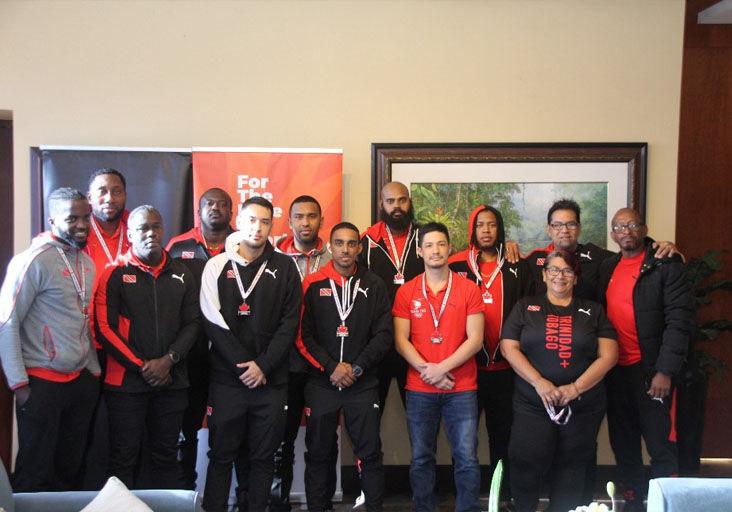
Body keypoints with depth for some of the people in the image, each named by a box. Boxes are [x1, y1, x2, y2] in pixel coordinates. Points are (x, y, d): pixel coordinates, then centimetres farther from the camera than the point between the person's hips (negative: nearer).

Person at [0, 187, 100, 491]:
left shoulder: (86, 263, 9)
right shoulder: (34, 261, -13)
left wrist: (94, 370, 14)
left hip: (81, 381, 7)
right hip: (42, 384, -6)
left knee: (70, 469, 14)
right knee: (34, 474, 5)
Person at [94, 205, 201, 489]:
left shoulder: (181, 274, 9)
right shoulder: (115, 274, -2)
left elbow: (192, 323, 6)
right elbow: (104, 328, -7)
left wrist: (169, 360, -8)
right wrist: (142, 366, -10)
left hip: (171, 380, 3)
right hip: (126, 381, -3)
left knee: (166, 455, 10)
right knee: (124, 458, 3)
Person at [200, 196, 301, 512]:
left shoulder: (284, 267, 4)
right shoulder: (217, 266, 3)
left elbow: (290, 323, 0)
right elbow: (213, 321, -4)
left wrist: (264, 366, -10)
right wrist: (243, 365, -10)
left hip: (271, 380, 1)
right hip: (226, 379, 0)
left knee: (263, 457, 9)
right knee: (221, 455, 8)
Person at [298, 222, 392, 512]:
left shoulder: (374, 286, 5)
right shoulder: (313, 285, 2)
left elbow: (383, 334, 1)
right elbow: (303, 335, -3)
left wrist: (356, 368, -9)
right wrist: (331, 367, -11)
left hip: (363, 384, 0)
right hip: (321, 382, 0)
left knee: (370, 453, 3)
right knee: (318, 453, 8)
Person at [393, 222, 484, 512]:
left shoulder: (469, 290, 0)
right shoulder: (406, 292, 4)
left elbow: (475, 340, -6)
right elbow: (401, 340, 0)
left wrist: (441, 368, -13)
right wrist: (428, 370, -12)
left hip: (462, 390, -1)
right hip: (419, 390, 1)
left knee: (467, 459, -1)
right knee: (421, 459, 9)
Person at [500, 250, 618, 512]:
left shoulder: (593, 311, 10)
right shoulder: (525, 307, 9)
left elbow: (608, 355, 2)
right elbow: (509, 347, 0)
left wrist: (575, 388, -10)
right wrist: (539, 382, -12)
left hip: (583, 407, 1)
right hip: (532, 404, -1)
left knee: (570, 470, 6)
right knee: (527, 464, -9)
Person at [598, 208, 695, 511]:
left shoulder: (666, 265, -6)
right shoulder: (607, 268, 11)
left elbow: (680, 321, -12)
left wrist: (665, 371, -18)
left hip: (651, 371, -5)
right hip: (614, 370, 6)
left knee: (660, 446, -1)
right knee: (623, 445, 14)